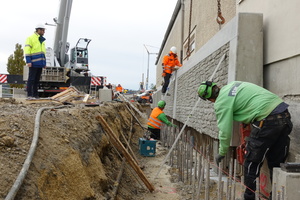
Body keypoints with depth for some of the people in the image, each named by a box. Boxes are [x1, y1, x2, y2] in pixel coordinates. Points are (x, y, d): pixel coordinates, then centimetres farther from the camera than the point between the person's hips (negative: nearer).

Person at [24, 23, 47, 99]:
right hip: (33, 63, -8)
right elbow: (27, 50, -11)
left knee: (37, 80, 10)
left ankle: (35, 95, 14)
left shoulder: (42, 40, 20)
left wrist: (44, 63, 18)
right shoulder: (30, 38, -4)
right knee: (31, 79, -6)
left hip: (40, 64, 8)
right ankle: (29, 95, -5)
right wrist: (28, 61, -18)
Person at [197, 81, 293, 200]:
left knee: (251, 163, 6)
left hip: (268, 120, -9)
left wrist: (222, 153, 10)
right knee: (276, 164, 16)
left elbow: (225, 131, -4)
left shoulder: (221, 103, -5)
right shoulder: (231, 85, 18)